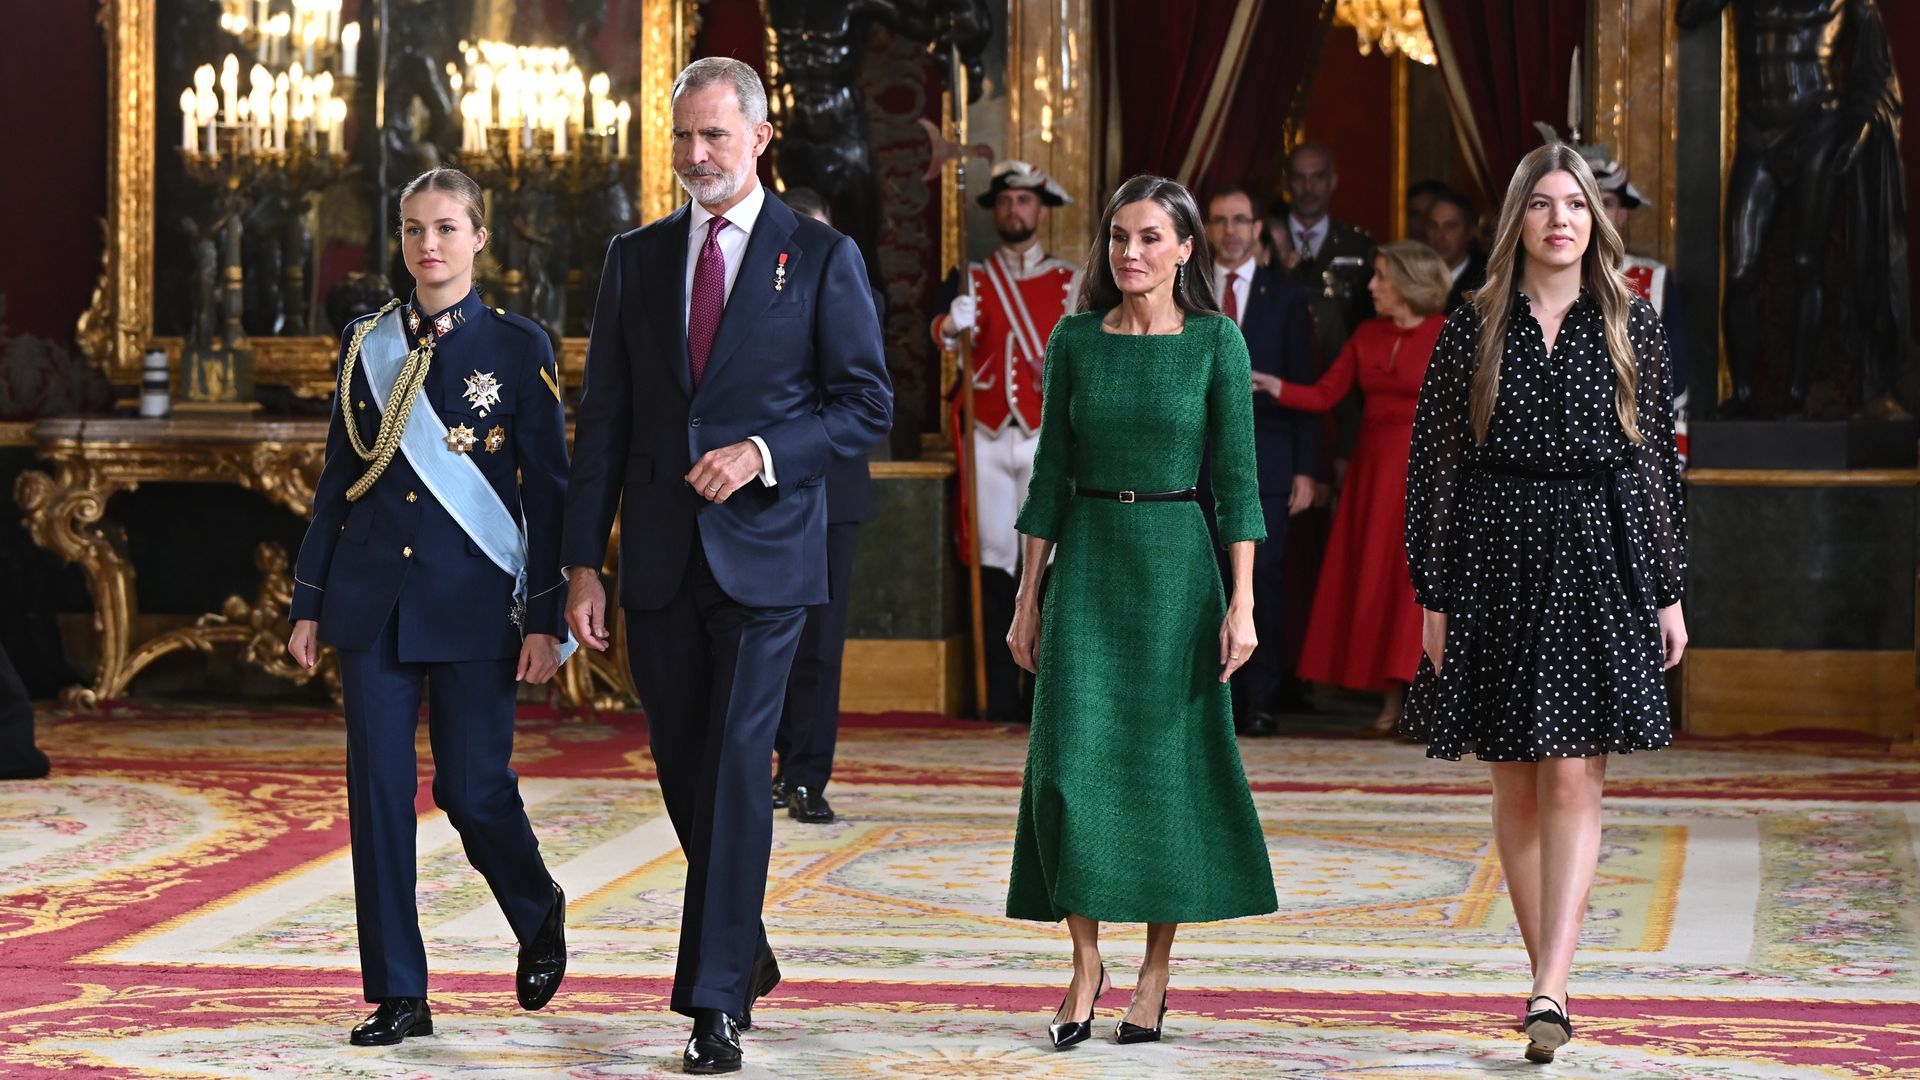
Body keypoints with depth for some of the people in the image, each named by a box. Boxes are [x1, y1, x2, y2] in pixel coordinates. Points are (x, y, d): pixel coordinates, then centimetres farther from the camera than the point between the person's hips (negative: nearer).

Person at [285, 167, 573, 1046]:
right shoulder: (366, 342, 9)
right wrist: (308, 602, 8)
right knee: (379, 787, -1)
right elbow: (337, 477, 12)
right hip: (373, 597, 3)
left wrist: (545, 618, -8)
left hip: (472, 601, -3)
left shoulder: (517, 346, -1)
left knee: (471, 787, -3)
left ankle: (539, 914, 29)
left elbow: (547, 488, -2)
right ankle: (397, 995, 6)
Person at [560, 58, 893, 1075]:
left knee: (736, 767, -8)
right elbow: (603, 418, 8)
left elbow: (867, 402, -1)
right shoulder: (635, 257, 9)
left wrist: (764, 450, -17)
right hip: (660, 560, 4)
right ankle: (746, 950, 31)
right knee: (683, 769, 11)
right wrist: (581, 561, 2)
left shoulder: (821, 256, 0)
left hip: (764, 552, -4)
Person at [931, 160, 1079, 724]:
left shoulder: (1070, 280, 9)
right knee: (995, 563, 1)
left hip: (1046, 440, -1)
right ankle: (1002, 693, 5)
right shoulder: (975, 278, 9)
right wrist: (950, 325, -34)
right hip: (988, 439, 1)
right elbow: (951, 332, -10)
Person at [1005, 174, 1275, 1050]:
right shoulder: (1074, 340, 5)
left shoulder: (1216, 342, -1)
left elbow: (1237, 477, -3)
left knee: (1168, 760, 3)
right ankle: (1086, 966, 8)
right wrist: (1027, 598, 4)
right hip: (1086, 561, 2)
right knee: (1073, 759, -4)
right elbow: (1050, 475, 7)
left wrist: (1242, 602, -9)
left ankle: (1157, 970, 15)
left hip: (1176, 562, -2)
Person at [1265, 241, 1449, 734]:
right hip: (1374, 466, 5)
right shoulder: (1366, 335, 9)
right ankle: (1391, 696, 9)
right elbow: (1325, 394, 3)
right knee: (1373, 574, 3)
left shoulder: (1447, 335, -6)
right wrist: (1276, 388, -11)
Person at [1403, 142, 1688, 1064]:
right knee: (1516, 786, 6)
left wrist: (1669, 591, 5)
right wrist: (1431, 594, 0)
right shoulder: (1471, 332, 4)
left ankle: (1550, 989, -14)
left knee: (1572, 781, -9)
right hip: (1498, 561, 1)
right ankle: (1548, 978, 17)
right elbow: (1432, 467, 4)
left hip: (1601, 565, -1)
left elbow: (1660, 460, 8)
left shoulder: (1632, 328, 5)